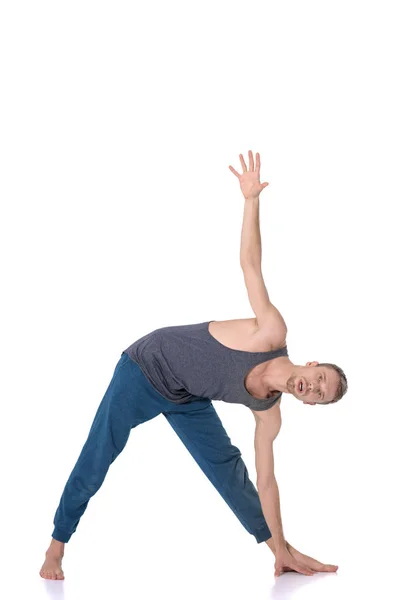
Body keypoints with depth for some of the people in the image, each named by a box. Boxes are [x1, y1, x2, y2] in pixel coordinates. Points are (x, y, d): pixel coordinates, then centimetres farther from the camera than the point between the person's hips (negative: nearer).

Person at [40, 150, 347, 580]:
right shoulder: (272, 333, -27)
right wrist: (252, 197, -34)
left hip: (186, 398, 5)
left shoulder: (268, 412, -11)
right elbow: (250, 262, -28)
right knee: (97, 459, -3)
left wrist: (282, 549, -5)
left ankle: (275, 552, 12)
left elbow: (265, 481, -4)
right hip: (148, 367, -5)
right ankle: (57, 545, 13)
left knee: (227, 466, 0)